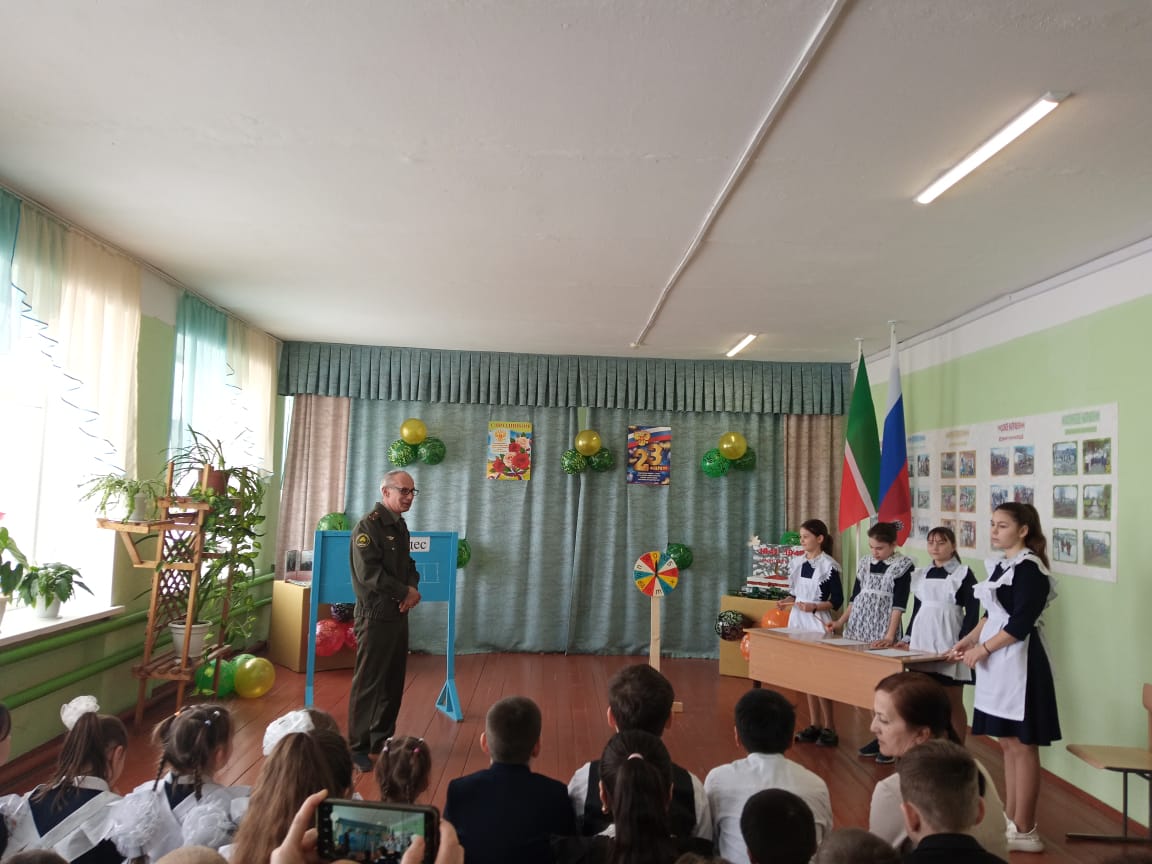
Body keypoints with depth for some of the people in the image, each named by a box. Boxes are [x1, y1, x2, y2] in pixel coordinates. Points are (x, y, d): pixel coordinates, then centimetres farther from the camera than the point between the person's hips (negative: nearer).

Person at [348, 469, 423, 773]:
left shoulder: (400, 525, 13)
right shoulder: (368, 525, -14)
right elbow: (368, 573, -22)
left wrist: (412, 588, -4)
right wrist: (406, 592, -15)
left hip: (399, 614, 8)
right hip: (375, 616, -8)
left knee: (394, 680, 13)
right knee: (368, 682, -2)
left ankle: (382, 739, 25)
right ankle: (358, 748, 9)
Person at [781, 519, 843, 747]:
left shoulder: (828, 565, -10)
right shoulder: (797, 563, 8)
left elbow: (837, 601, -8)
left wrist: (814, 606, -21)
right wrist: (789, 601, -4)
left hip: (818, 622, -6)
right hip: (798, 621, 7)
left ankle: (829, 727, 8)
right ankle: (815, 724, 20)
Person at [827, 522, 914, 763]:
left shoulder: (901, 567, -6)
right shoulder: (865, 563, 10)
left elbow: (898, 604, -13)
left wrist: (890, 636, -20)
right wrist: (840, 621, 6)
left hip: (882, 636, -5)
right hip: (859, 630, 5)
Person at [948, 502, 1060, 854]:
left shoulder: (1029, 569, -15)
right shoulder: (1001, 565, 12)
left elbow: (1021, 624, -20)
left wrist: (982, 649, -14)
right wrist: (968, 640, 7)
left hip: (1018, 661, -9)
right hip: (998, 662, 9)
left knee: (1022, 745, 0)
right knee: (1007, 743, 16)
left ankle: (1025, 831, 10)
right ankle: (1010, 819, 26)